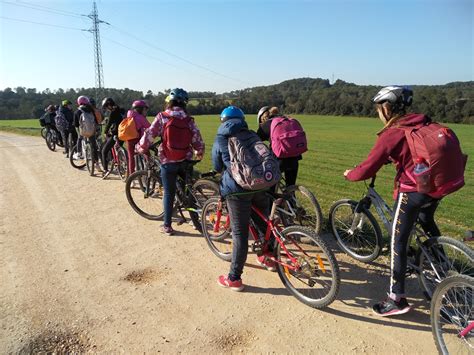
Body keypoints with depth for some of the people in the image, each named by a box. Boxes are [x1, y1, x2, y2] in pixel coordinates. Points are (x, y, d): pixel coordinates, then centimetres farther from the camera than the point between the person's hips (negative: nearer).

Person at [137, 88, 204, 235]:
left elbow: (149, 135, -10)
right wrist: (199, 153, 18)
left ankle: (167, 226, 15)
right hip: (185, 162, 2)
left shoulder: (162, 117, -7)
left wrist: (141, 149, 8)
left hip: (168, 162, -2)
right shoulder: (189, 120, -2)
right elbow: (198, 140, -2)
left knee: (169, 193, 9)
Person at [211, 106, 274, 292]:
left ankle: (234, 279, 10)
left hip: (237, 188, -4)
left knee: (240, 233, 1)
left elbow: (217, 167, 17)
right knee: (264, 222, 23)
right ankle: (268, 258, 43)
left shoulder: (220, 140, 10)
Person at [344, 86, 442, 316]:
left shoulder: (390, 134, -15)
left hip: (411, 191, -8)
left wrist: (348, 174, 4)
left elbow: (366, 170, -14)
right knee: (427, 222, 34)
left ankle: (397, 299, 10)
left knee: (398, 243, 3)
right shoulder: (424, 123, 5)